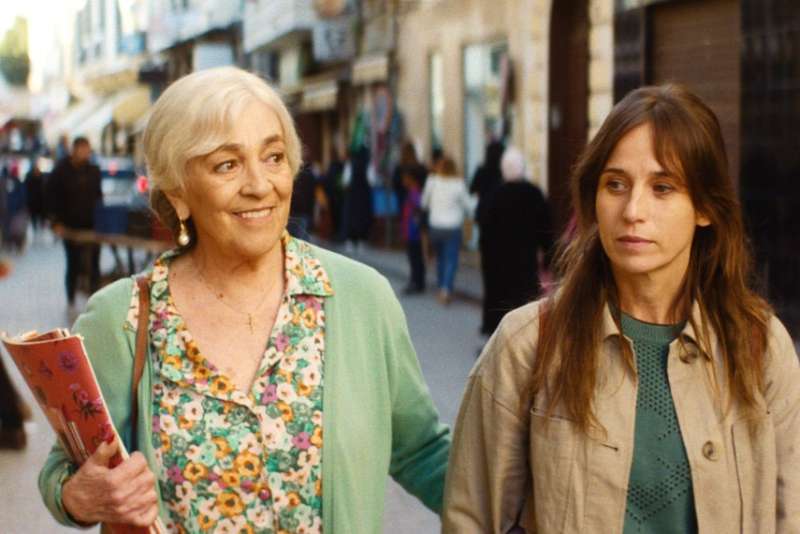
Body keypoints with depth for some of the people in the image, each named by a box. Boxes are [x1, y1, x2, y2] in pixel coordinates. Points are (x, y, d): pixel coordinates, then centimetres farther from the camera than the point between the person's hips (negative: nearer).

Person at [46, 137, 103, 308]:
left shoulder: (93, 170, 7)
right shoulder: (61, 171, -2)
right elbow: (51, 198, -1)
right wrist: (56, 222, -7)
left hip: (91, 225, 3)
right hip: (71, 227, -3)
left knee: (94, 265, 0)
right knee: (73, 265, 2)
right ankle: (71, 303, 14)